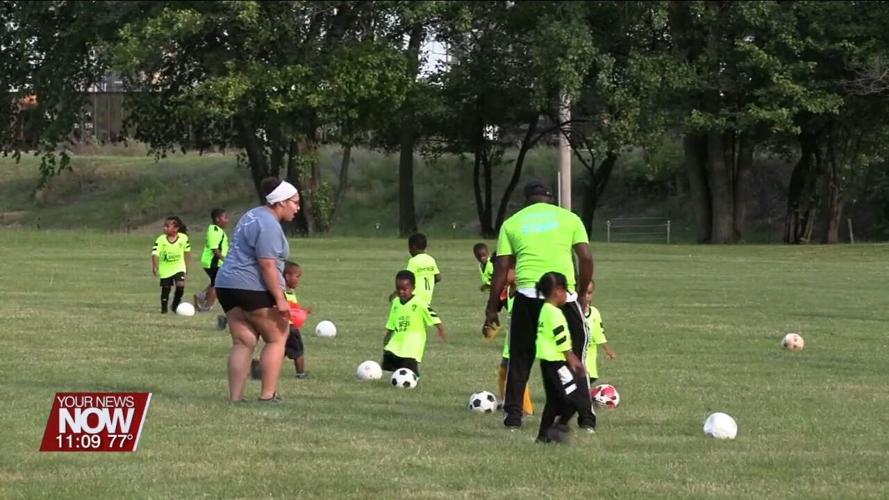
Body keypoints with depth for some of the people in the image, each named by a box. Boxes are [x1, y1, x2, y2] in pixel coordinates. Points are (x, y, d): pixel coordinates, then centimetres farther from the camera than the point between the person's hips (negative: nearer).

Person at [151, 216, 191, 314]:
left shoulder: (183, 238, -11)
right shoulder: (161, 239, -15)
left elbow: (187, 251, 5)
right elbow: (155, 253, -20)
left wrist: (187, 265, 12)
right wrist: (155, 266, -32)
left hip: (179, 267, 0)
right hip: (165, 268, 0)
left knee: (180, 285, -17)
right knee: (166, 288, 6)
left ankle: (175, 305, 2)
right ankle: (164, 308, 23)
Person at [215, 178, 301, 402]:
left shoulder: (253, 216, 19)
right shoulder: (269, 225, -14)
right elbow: (267, 266, -20)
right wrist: (280, 299, -20)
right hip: (254, 289, -9)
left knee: (242, 342, 7)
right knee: (277, 338, 4)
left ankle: (235, 397, 0)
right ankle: (268, 394, 2)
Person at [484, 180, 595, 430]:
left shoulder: (512, 223, 12)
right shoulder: (569, 218, 10)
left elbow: (501, 268, 7)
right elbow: (586, 258, 1)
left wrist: (492, 309, 10)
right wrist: (582, 293, 11)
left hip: (527, 295, 0)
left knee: (519, 358, 13)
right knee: (574, 356, 11)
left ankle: (514, 415, 11)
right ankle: (586, 417, 10)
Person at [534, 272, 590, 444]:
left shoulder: (544, 311, 15)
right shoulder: (555, 313, -16)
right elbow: (562, 341, -16)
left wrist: (573, 359, 23)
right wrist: (572, 361, -8)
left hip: (547, 361, 10)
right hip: (556, 361, -10)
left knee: (554, 400, 14)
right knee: (577, 396, -6)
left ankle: (544, 434, 14)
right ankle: (559, 426, -4)